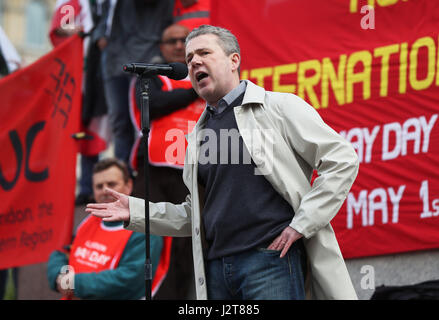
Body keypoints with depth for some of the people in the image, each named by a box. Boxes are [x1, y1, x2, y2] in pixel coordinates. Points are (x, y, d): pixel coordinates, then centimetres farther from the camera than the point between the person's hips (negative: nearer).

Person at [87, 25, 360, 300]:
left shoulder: (279, 107, 2)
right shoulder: (199, 135, 21)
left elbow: (342, 160, -4)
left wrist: (301, 225, -9)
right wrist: (136, 212, 13)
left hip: (271, 259, -6)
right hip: (216, 270, 6)